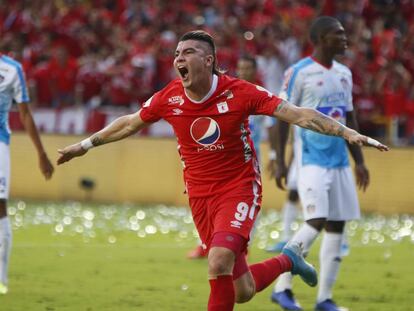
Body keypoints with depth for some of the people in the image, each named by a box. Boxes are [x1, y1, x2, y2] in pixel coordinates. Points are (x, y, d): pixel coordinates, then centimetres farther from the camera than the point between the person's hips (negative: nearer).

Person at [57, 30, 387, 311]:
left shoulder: (239, 92, -16)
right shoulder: (169, 98, -5)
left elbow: (297, 114, -18)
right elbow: (130, 123, 13)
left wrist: (347, 132, -27)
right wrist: (86, 144, 20)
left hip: (239, 188, -4)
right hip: (200, 195, 4)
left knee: (219, 262, -28)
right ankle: (287, 260, 36)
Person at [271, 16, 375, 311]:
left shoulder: (344, 74, 13)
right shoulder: (299, 73, -8)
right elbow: (283, 117, -7)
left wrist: (359, 160, 15)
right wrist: (280, 162, -11)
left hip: (340, 162, 7)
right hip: (313, 162, -7)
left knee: (337, 226, 4)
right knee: (316, 222, -16)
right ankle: (282, 287, -4)